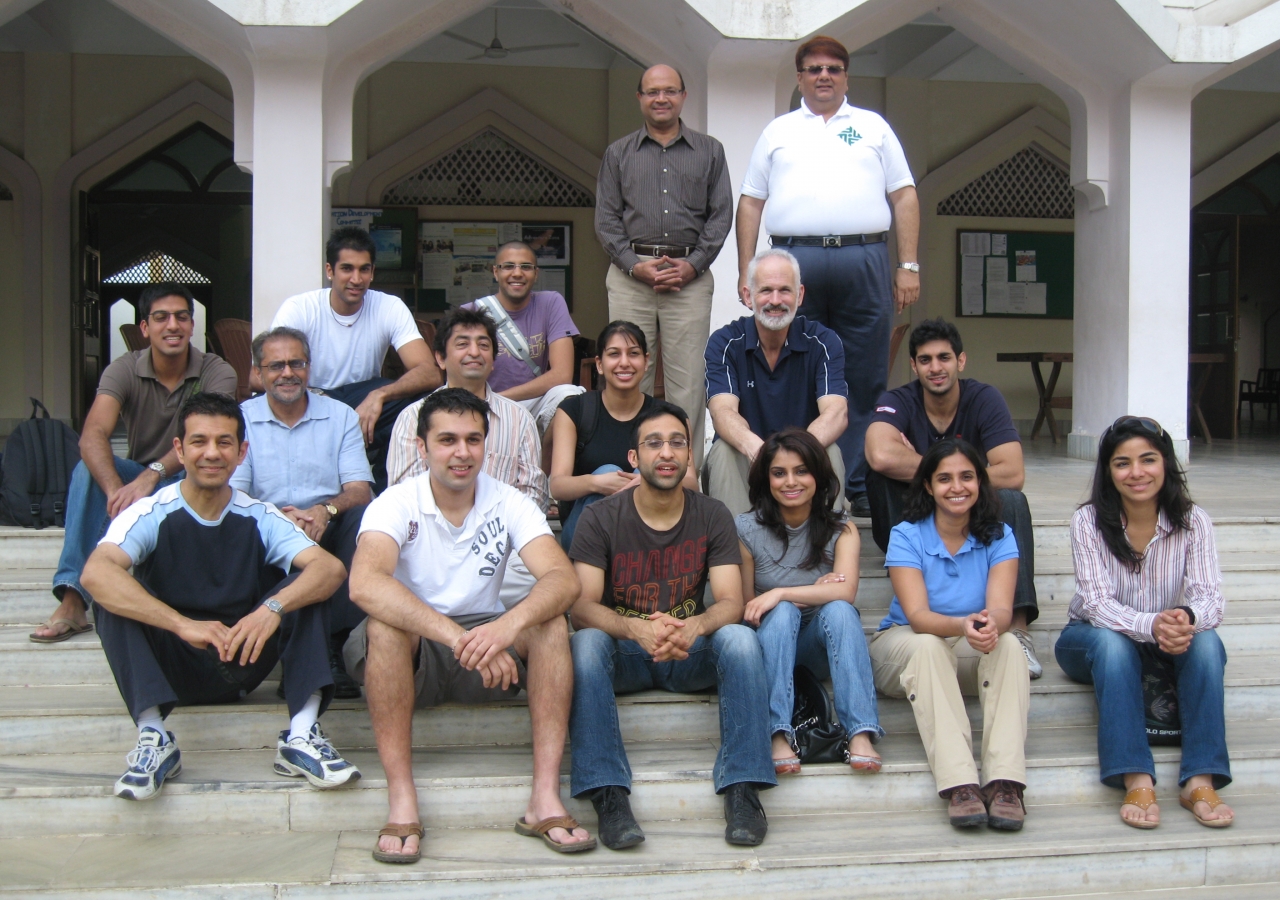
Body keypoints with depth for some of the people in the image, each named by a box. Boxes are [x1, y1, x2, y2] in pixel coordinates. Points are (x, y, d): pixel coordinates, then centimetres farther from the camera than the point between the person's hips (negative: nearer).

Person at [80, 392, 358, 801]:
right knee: (114, 596, -25)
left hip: (240, 666, 2)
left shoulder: (259, 518, -3)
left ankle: (301, 737, -28)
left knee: (303, 586, -18)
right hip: (169, 667, -2)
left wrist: (274, 607, -39)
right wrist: (184, 625, -42)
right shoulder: (152, 514, -10)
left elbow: (331, 568, -18)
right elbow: (95, 572, -31)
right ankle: (153, 737, -32)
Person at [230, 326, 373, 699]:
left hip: (329, 531, 1)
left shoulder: (341, 416, 11)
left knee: (365, 516, -31)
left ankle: (331, 646, -29)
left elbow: (360, 490, -2)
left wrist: (326, 510, -26)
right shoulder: (240, 420, 9)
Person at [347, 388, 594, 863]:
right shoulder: (397, 504, -11)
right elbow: (365, 584, -33)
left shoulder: (508, 504, -4)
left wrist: (509, 625, -42)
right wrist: (457, 637, -44)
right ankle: (401, 802, -30)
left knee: (549, 622, -25)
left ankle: (546, 798, -26)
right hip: (412, 654, -2)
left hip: (488, 640, 2)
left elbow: (563, 579, -20)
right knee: (385, 624, -34)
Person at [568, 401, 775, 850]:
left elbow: (731, 603, -10)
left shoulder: (712, 516, 0)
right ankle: (609, 795, -34)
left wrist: (693, 627, -35)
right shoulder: (601, 518, -5)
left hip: (691, 653, 1)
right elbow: (581, 606, -15)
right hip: (625, 654, -1)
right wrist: (636, 629, -37)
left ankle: (742, 787, -28)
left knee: (740, 638, -29)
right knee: (586, 643, -33)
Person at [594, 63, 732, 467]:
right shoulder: (618, 153, 14)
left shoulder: (709, 151, 13)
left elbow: (721, 215, 8)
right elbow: (606, 219, 8)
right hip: (630, 276, 1)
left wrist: (693, 265, -5)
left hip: (690, 276, 0)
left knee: (688, 380, -3)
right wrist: (635, 265, -6)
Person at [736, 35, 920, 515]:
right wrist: (746, 272, 4)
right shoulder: (778, 131, 19)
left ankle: (860, 486, 4)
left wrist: (909, 266, 2)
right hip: (793, 259, 0)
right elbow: (750, 202, 14)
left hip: (864, 260, 0)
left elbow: (904, 197, 12)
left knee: (864, 380, -1)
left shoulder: (873, 127, 18)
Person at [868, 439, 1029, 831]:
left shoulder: (998, 537, -4)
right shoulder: (906, 536, -10)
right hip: (902, 645, -2)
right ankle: (958, 785, -49)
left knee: (1008, 644, -31)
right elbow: (918, 616, -23)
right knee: (928, 646, -36)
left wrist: (990, 624, -45)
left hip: (974, 657, 2)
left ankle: (1005, 781, -43)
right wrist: (963, 626, -44)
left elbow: (1001, 609, -19)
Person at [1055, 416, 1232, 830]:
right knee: (1112, 641, -36)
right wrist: (1152, 624, -45)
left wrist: (1187, 618, -46)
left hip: (1169, 646, 2)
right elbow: (1098, 603, -24)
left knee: (1205, 641, -30)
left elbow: (1210, 598, -20)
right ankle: (1136, 780, -44)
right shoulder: (1089, 521, -16)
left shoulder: (1193, 521, -11)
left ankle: (1201, 780, -37)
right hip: (1093, 639, -2)